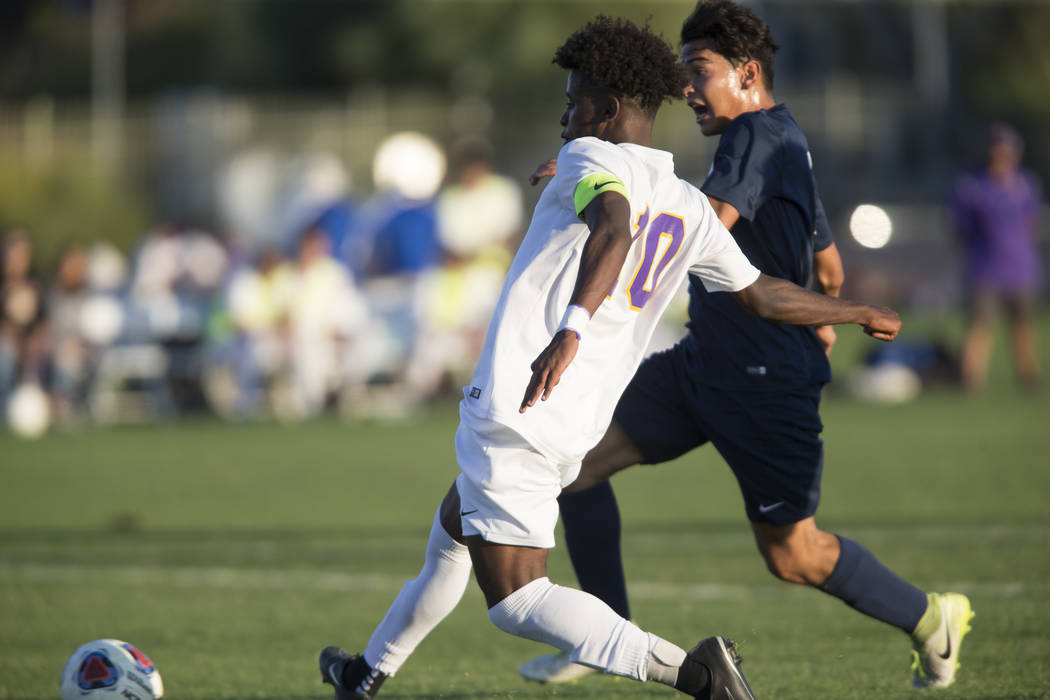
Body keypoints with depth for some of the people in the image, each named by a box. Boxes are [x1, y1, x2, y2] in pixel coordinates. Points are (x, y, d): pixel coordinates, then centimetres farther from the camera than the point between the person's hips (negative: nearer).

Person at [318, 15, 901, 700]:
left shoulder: (591, 158, -8)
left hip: (514, 409, -9)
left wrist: (571, 328, -44)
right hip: (579, 429, 9)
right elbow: (766, 295, 18)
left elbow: (615, 229, -29)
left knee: (517, 601, -9)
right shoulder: (690, 208, 12)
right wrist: (858, 314, 35)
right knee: (450, 534, 31)